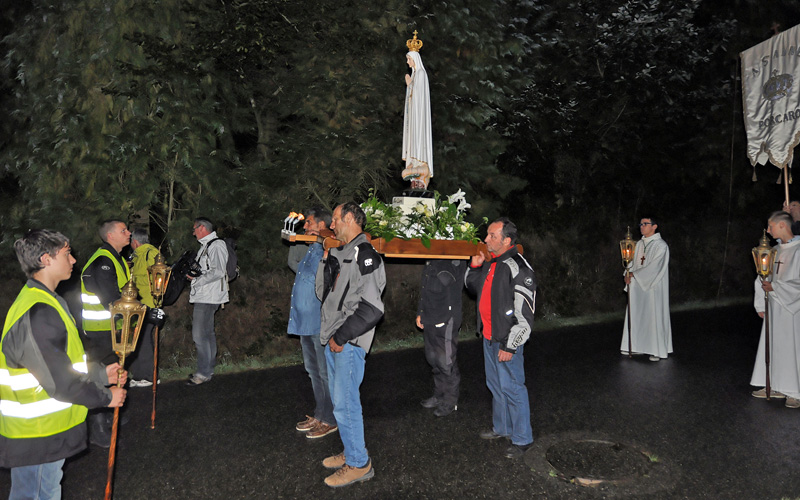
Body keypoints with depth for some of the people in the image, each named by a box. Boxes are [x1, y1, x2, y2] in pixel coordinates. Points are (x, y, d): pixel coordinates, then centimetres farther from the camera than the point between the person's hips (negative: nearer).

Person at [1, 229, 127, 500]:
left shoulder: (44, 302, 9)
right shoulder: (36, 315, -27)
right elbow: (60, 384, -26)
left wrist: (101, 374, 12)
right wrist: (106, 396, -13)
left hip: (49, 431, 10)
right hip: (37, 441, -10)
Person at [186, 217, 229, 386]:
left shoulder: (216, 245, -13)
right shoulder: (206, 245, 19)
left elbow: (217, 272, -22)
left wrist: (196, 280, -16)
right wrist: (192, 273, 8)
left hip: (208, 297, -10)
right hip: (203, 296, 10)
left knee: (199, 335, -10)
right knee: (208, 333, 15)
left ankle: (203, 373, -3)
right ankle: (208, 369, 23)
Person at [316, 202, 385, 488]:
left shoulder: (364, 255, -15)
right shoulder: (340, 254, 14)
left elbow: (372, 308, -23)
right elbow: (323, 293, 16)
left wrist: (341, 336, -17)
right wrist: (325, 261, 4)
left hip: (349, 344, -9)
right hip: (333, 342, 9)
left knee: (345, 403, -3)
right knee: (340, 400, 18)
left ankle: (359, 464, 11)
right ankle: (350, 453, 32)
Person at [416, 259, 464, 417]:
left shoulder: (454, 261, -13)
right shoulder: (431, 262, 13)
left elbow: (443, 281, -29)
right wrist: (420, 312, 17)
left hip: (445, 321, -8)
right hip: (429, 320, 9)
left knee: (446, 362, 1)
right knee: (434, 360, 17)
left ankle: (450, 401, 16)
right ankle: (439, 395, 32)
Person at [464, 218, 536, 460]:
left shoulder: (518, 269, -20)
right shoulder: (490, 263, 8)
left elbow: (525, 314, -22)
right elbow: (472, 287, 25)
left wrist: (510, 346, -21)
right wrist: (474, 267, 5)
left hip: (506, 340, -9)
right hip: (489, 336, 9)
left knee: (512, 387, -1)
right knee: (495, 385, 21)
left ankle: (522, 439, 15)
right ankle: (501, 427, 39)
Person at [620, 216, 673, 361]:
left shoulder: (661, 245, -10)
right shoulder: (639, 244, 12)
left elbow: (654, 267, -17)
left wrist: (634, 274, -15)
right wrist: (628, 272, -7)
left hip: (653, 287, -7)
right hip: (638, 287, 7)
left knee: (654, 316, -2)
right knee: (638, 316, 9)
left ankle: (658, 350, 7)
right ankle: (641, 346, 18)